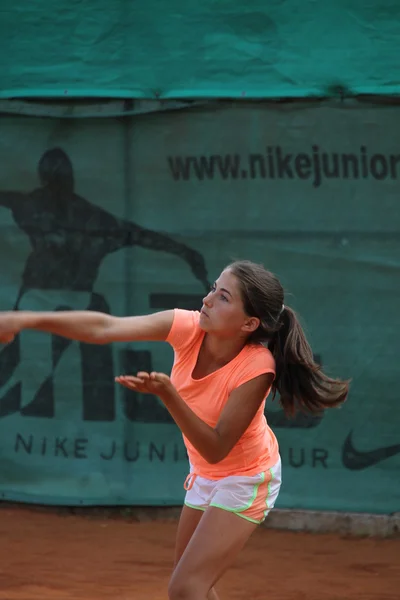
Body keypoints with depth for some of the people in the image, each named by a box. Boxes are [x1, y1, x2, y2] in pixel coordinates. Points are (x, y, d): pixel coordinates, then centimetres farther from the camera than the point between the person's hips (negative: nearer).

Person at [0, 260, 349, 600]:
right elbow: (104, 328, -25)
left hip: (245, 480, -7)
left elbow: (215, 449, -31)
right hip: (205, 474, 7)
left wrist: (167, 394, -44)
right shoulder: (188, 327, -20)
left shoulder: (257, 367, -33)